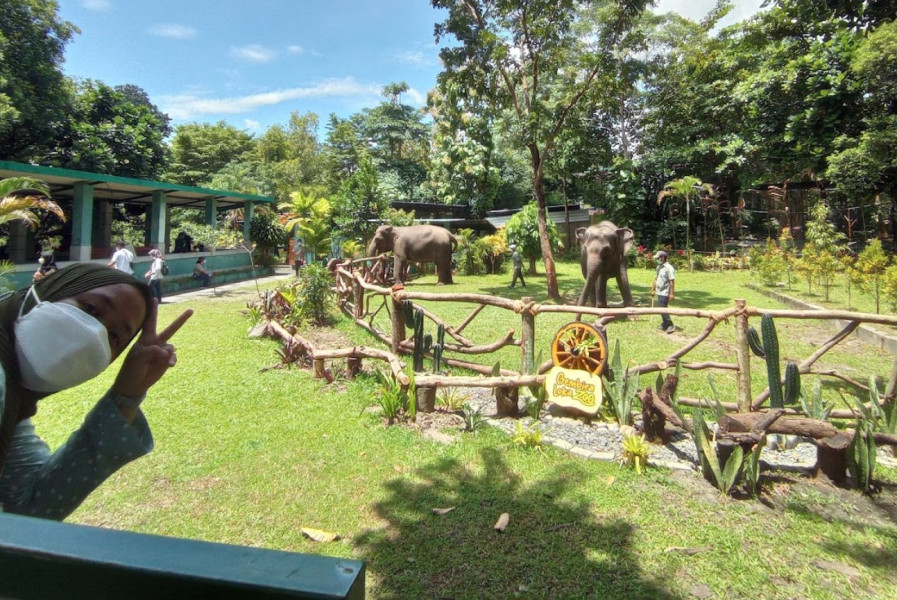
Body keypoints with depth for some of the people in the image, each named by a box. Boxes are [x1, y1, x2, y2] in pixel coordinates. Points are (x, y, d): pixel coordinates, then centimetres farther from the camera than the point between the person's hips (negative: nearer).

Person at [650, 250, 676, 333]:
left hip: (665, 293, -9)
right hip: (659, 292, 9)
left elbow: (672, 281, -18)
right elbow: (656, 279, 20)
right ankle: (664, 325, 23)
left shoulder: (669, 268, -15)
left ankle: (671, 325, -1)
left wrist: (672, 293, -20)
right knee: (661, 309, 13)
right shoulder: (659, 267, 13)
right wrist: (653, 290, 20)